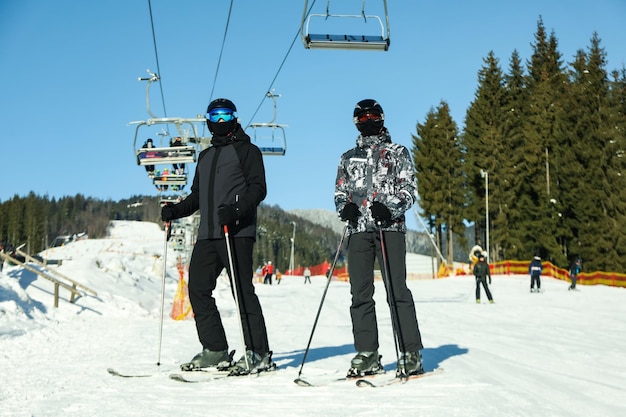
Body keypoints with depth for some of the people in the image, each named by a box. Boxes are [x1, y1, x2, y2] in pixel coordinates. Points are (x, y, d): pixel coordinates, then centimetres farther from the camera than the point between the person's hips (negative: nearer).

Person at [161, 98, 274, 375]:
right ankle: (215, 351, 8)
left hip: (237, 232, -7)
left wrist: (236, 209, -23)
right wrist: (176, 210, 10)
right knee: (198, 289, 2)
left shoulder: (246, 150, 5)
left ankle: (258, 353, -7)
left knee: (242, 290, -11)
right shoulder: (205, 156, 26)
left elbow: (258, 188, -7)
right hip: (207, 234, 8)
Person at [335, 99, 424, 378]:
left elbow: (409, 189, 4)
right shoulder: (348, 158, 22)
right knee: (360, 293, -1)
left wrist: (389, 208, -16)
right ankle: (367, 354, 4)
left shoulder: (397, 153, 12)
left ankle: (411, 353, -7)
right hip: (358, 229, 4)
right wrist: (344, 207, -3)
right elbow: (339, 191, 21)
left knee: (397, 290, -10)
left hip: (390, 227, -3)